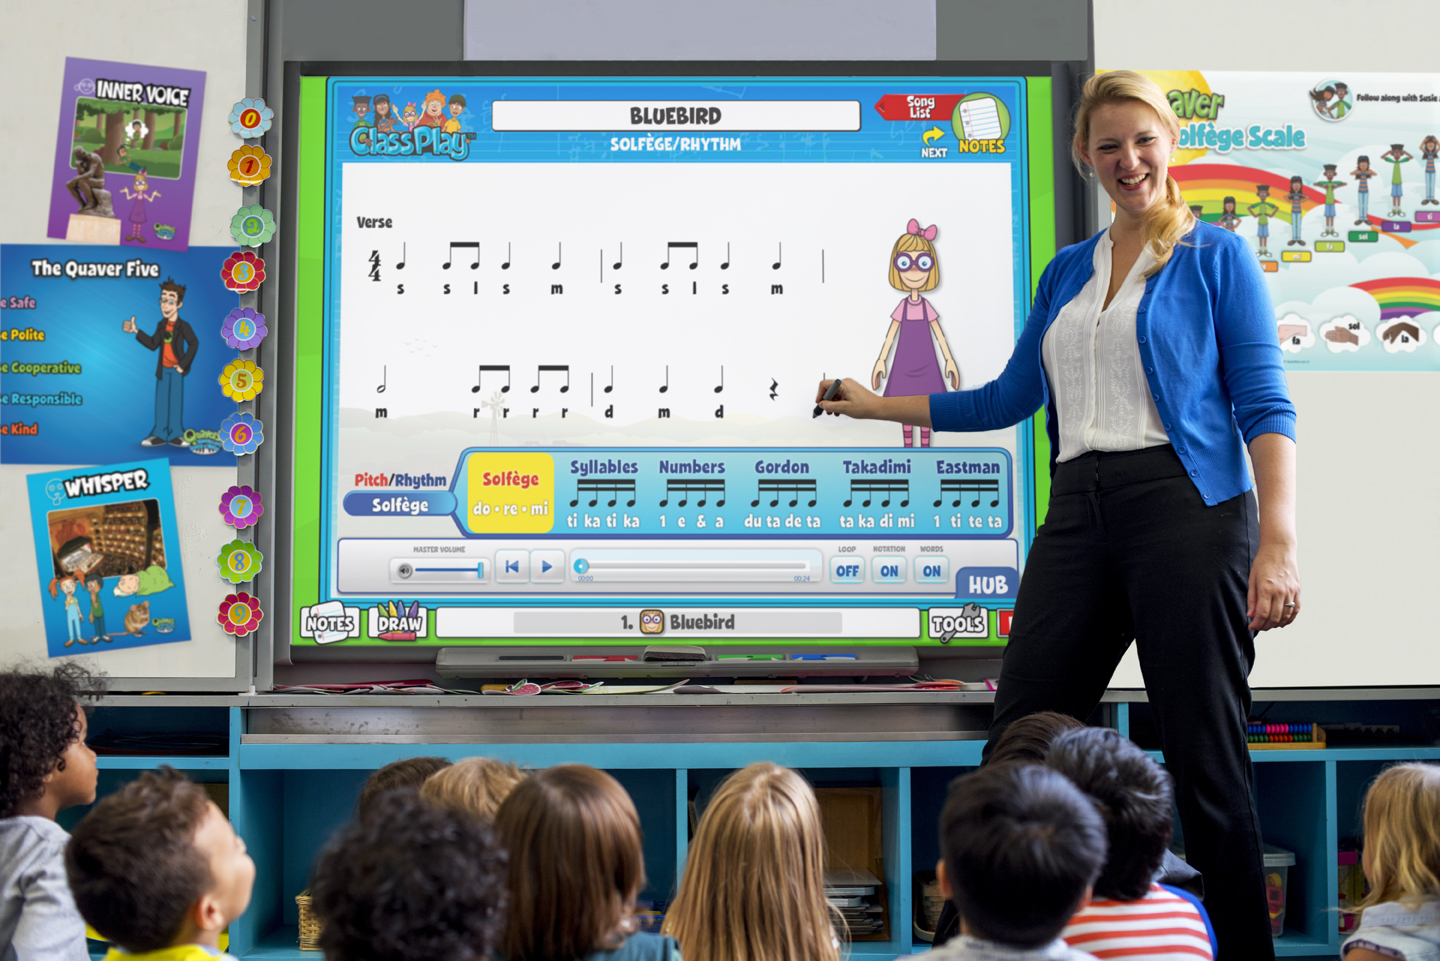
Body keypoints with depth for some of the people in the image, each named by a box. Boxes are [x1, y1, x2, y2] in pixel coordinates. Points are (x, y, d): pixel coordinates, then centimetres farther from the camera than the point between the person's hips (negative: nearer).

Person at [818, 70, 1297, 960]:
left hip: (1188, 507, -5)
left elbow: (1265, 407, -3)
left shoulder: (1217, 256, 5)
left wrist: (1279, 543, -15)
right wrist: (878, 404, 28)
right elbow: (1008, 398, 26)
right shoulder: (1067, 270, 20)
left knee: (1206, 756, -1)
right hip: (1078, 513, 5)